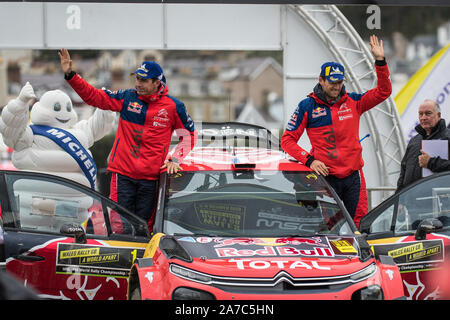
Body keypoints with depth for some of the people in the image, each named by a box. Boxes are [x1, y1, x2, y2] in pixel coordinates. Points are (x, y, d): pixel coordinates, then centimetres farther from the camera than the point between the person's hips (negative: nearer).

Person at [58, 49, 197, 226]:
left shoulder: (173, 107, 1)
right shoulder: (127, 98, 4)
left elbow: (189, 135, 13)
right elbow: (94, 96, 8)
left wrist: (175, 159, 1)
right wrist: (70, 75, -1)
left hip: (151, 178, -1)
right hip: (123, 175, 1)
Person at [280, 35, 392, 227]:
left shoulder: (352, 102, 8)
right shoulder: (307, 106, 1)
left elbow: (383, 92, 3)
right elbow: (287, 140, 2)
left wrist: (380, 62, -8)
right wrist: (309, 160, -11)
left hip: (353, 175, 3)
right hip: (326, 176, -3)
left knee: (359, 224, 2)